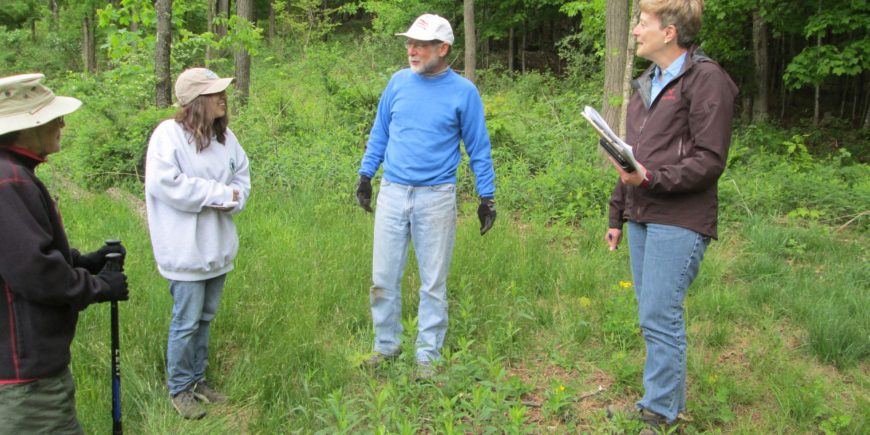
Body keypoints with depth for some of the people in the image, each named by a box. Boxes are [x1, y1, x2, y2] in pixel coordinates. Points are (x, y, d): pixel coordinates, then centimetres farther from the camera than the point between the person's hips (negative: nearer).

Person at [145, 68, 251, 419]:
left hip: (218, 246, 7)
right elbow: (164, 184, -23)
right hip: (186, 249, -7)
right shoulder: (169, 134, -13)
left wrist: (234, 199, -10)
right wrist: (220, 193, -18)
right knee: (186, 321, 2)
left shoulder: (224, 135, 7)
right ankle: (179, 389, 20)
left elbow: (242, 176, 14)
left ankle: (197, 380, 32)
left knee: (206, 317, 17)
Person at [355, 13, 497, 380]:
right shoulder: (398, 82, 4)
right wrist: (365, 176, 13)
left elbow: (478, 148, 1)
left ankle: (428, 355, 18)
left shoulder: (463, 91, -4)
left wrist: (487, 198, 1)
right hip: (392, 193, 3)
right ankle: (386, 345, 24)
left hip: (437, 198, -2)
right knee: (383, 277, 7)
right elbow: (379, 133, 14)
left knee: (433, 281, 6)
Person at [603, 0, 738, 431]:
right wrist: (617, 214, 22)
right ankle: (665, 399, 23)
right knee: (652, 314, 11)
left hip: (679, 221, -8)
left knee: (660, 315, -8)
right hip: (642, 218, 8)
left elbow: (709, 161, -13)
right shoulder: (647, 83, 19)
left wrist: (652, 178, -24)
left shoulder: (706, 80, -8)